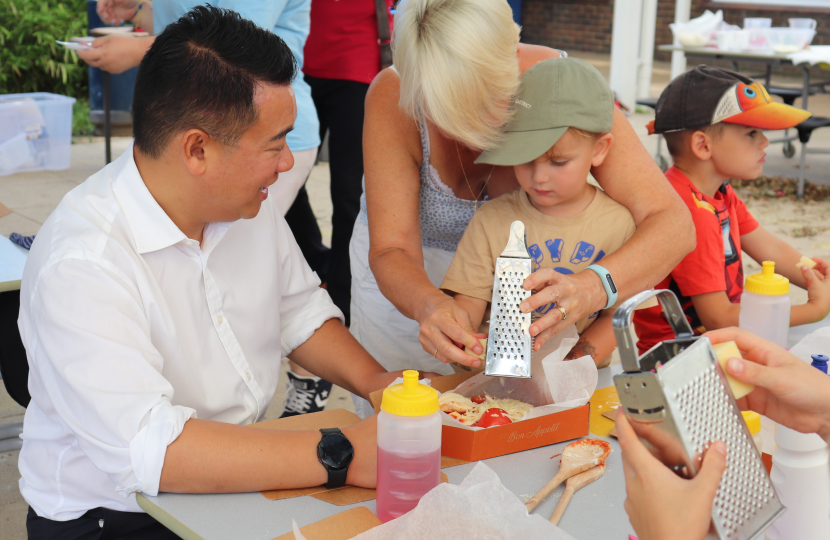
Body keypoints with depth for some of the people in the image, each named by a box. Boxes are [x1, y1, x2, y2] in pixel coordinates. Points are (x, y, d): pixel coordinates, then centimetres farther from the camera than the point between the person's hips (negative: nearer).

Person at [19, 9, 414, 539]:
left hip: (246, 478, 7)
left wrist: (374, 380, -4)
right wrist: (341, 457, -34)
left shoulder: (250, 203, 0)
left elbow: (300, 311, 14)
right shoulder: (80, 266, -25)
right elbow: (145, 448, -33)